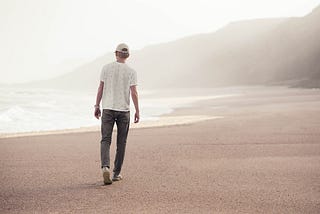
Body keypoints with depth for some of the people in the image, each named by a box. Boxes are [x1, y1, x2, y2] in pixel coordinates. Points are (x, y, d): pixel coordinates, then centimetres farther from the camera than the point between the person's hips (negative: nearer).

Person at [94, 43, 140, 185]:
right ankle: (116, 173, 13)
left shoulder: (106, 68, 1)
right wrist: (137, 111, -1)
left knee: (105, 140, 2)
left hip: (108, 109, 0)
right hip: (124, 110, 0)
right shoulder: (131, 72, -1)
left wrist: (97, 106, 9)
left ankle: (105, 167, -22)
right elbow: (134, 93, -6)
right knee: (121, 142, 9)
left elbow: (100, 88, 1)